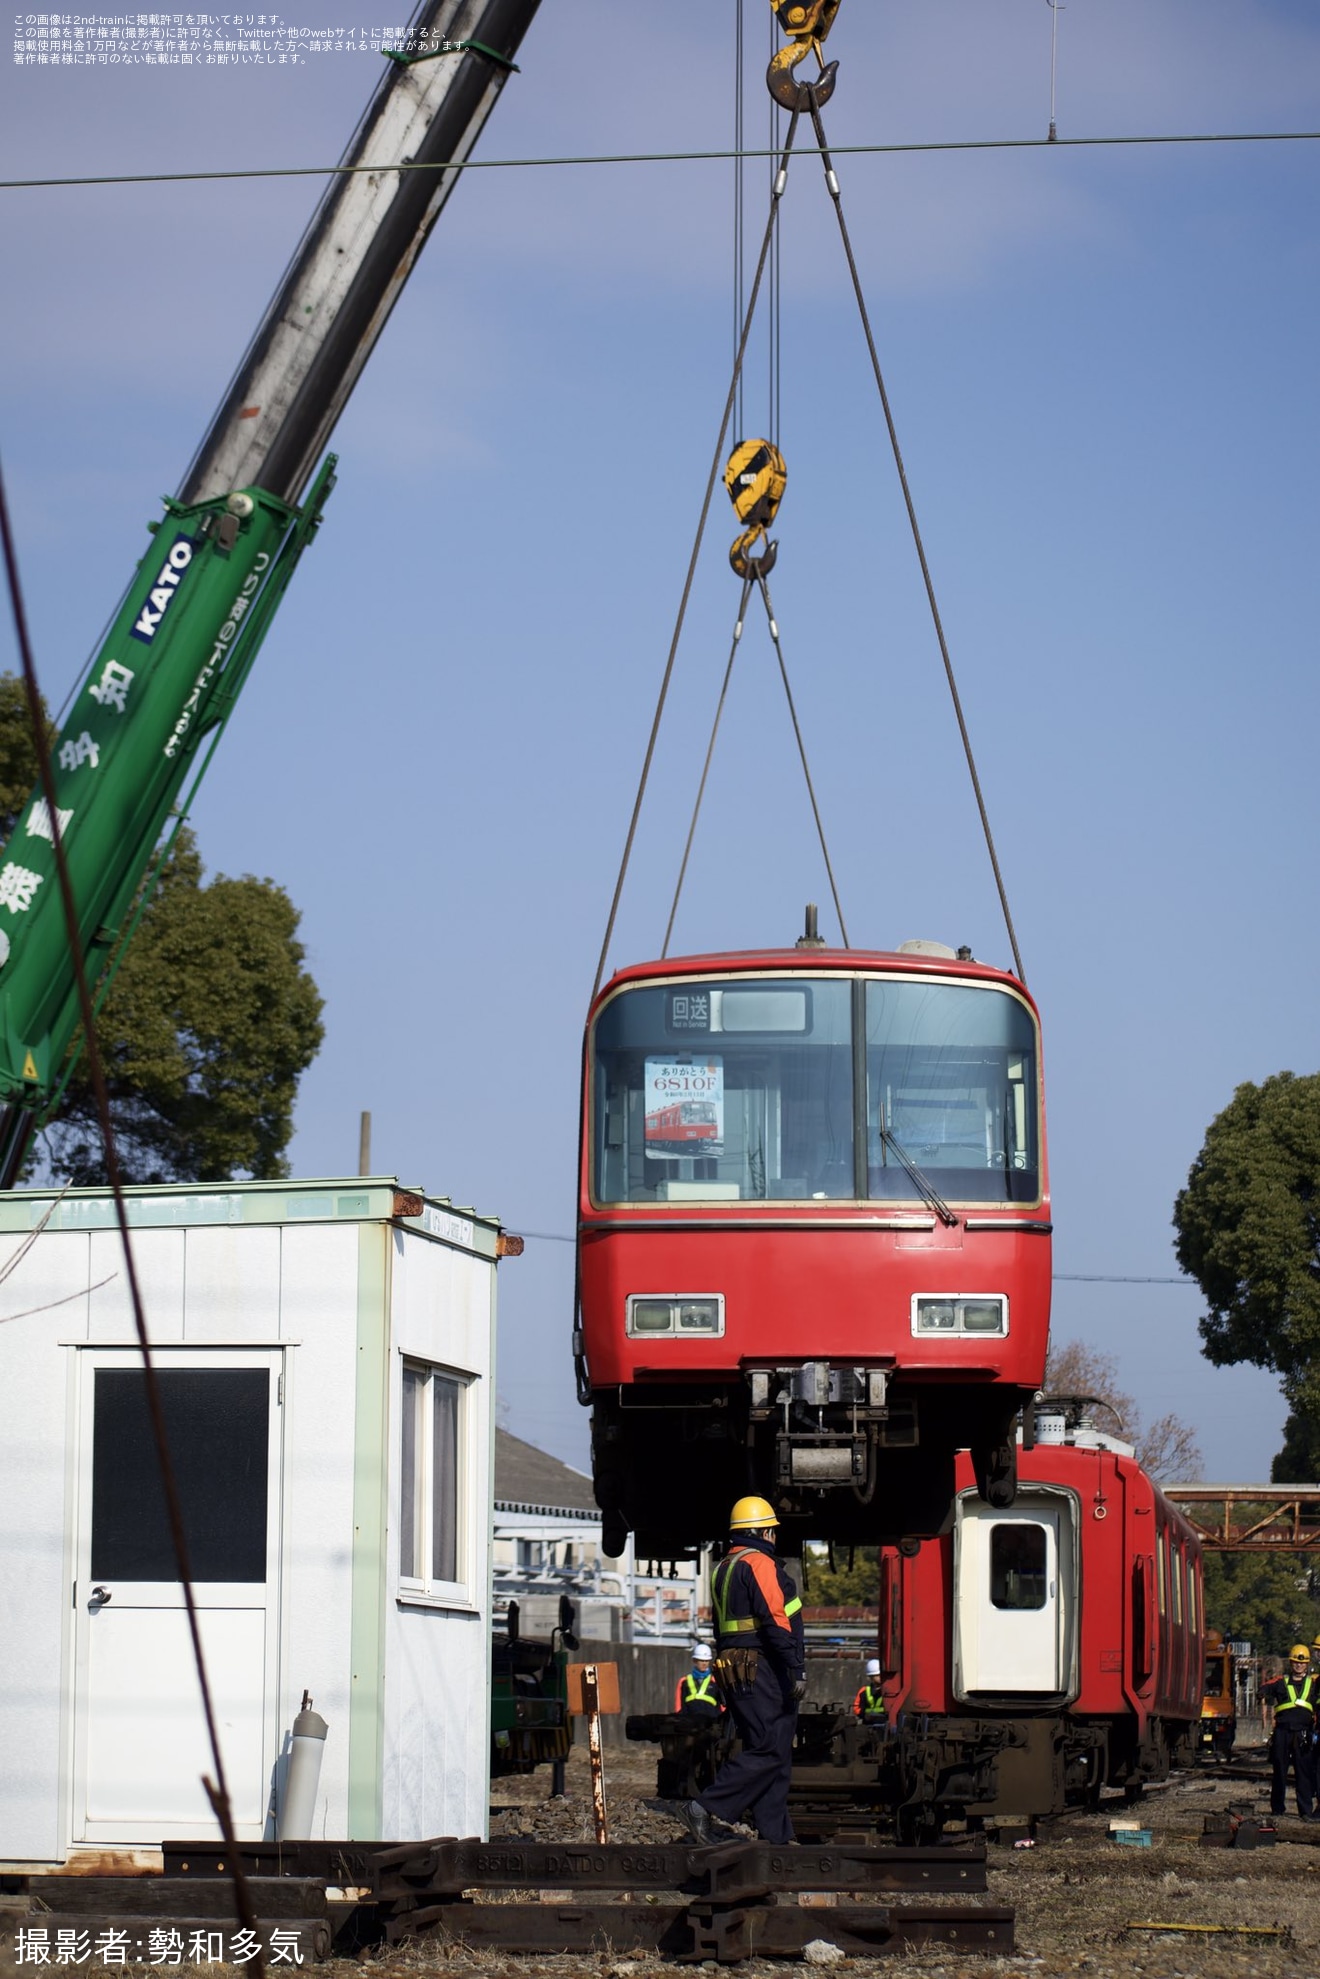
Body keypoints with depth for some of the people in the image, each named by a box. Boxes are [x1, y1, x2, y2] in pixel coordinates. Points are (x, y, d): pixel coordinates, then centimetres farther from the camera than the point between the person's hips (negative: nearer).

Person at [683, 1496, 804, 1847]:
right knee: (769, 1750, -11)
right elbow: (775, 1621, -20)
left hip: (733, 1670, 10)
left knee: (771, 1752, 11)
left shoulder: (724, 1569, 19)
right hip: (761, 1670, -10)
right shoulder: (759, 1564, -11)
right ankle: (709, 1810, -15)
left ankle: (775, 1834, 9)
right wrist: (797, 1669, -21)